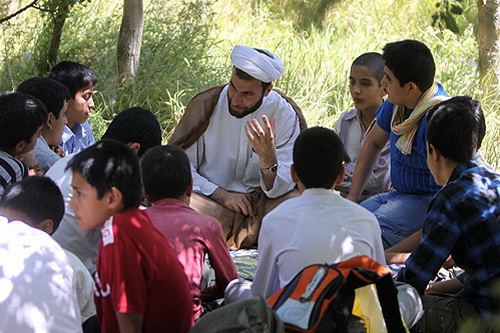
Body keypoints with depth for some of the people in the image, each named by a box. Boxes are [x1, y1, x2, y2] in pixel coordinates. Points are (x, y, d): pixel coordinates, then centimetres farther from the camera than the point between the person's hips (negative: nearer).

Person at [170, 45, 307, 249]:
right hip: (211, 201, 0)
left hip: (261, 201, 0)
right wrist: (221, 194, -13)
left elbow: (279, 190, -8)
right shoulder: (205, 105, -3)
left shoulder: (285, 114, -3)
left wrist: (268, 158, -29)